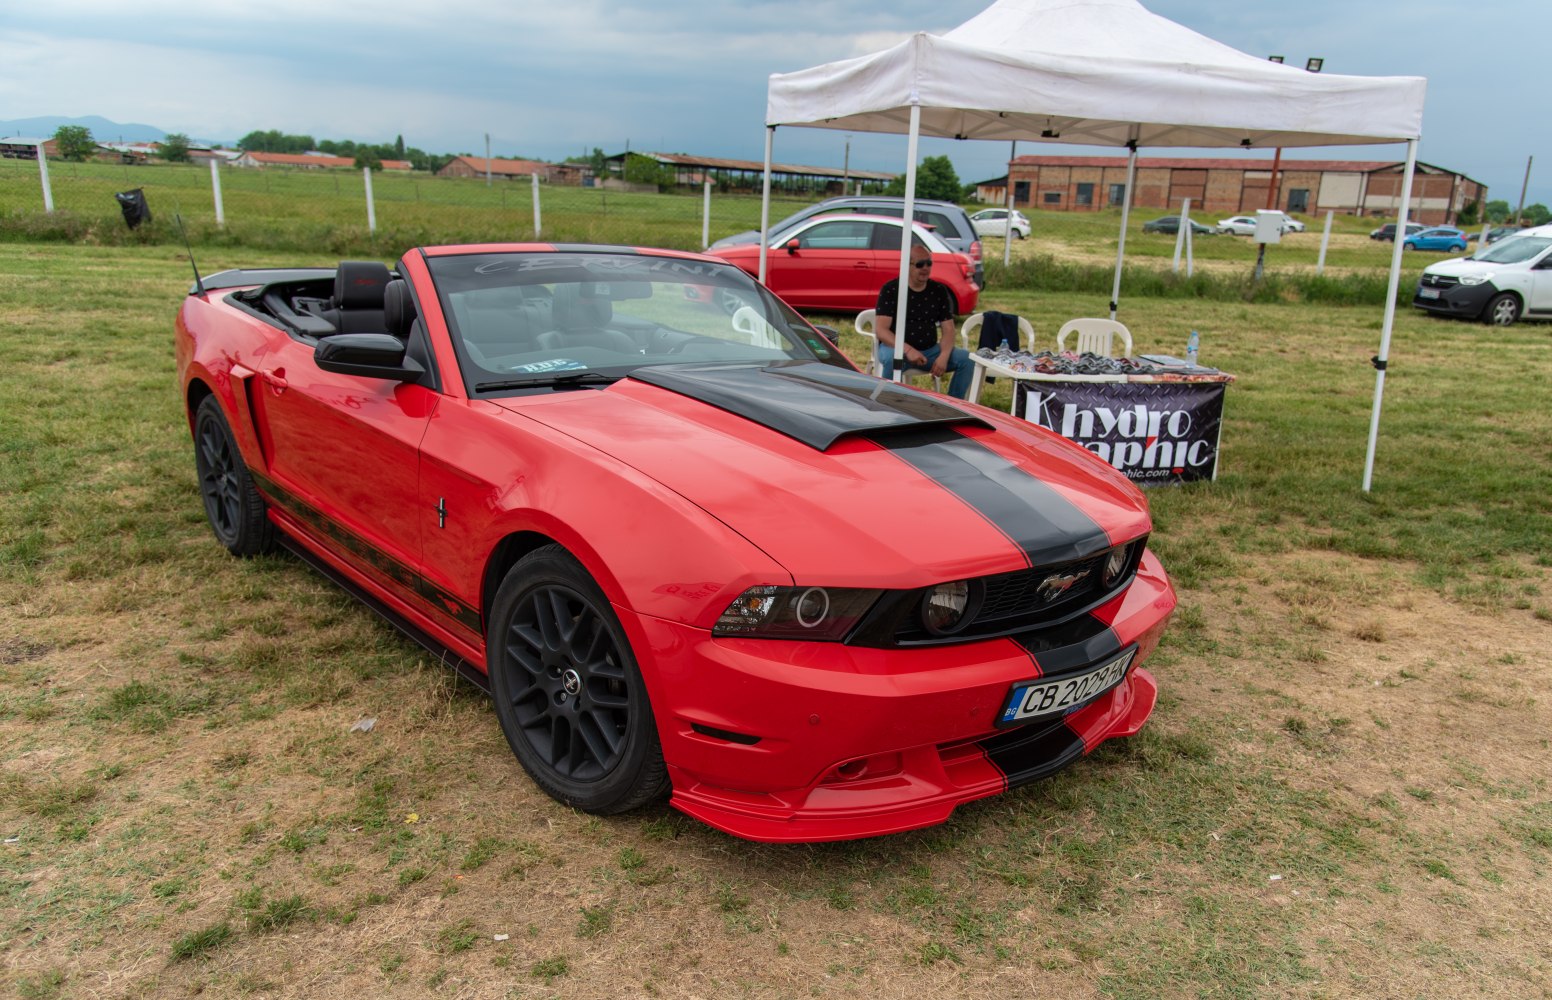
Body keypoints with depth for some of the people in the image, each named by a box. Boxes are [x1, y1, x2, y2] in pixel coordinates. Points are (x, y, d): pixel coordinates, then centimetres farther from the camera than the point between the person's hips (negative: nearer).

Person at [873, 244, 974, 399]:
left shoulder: (939, 291, 6)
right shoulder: (890, 290, -6)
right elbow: (881, 330, -14)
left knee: (966, 358, -16)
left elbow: (948, 330, 3)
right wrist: (907, 350, -30)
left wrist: (944, 356, -19)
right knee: (892, 358, -39)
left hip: (930, 349, 4)